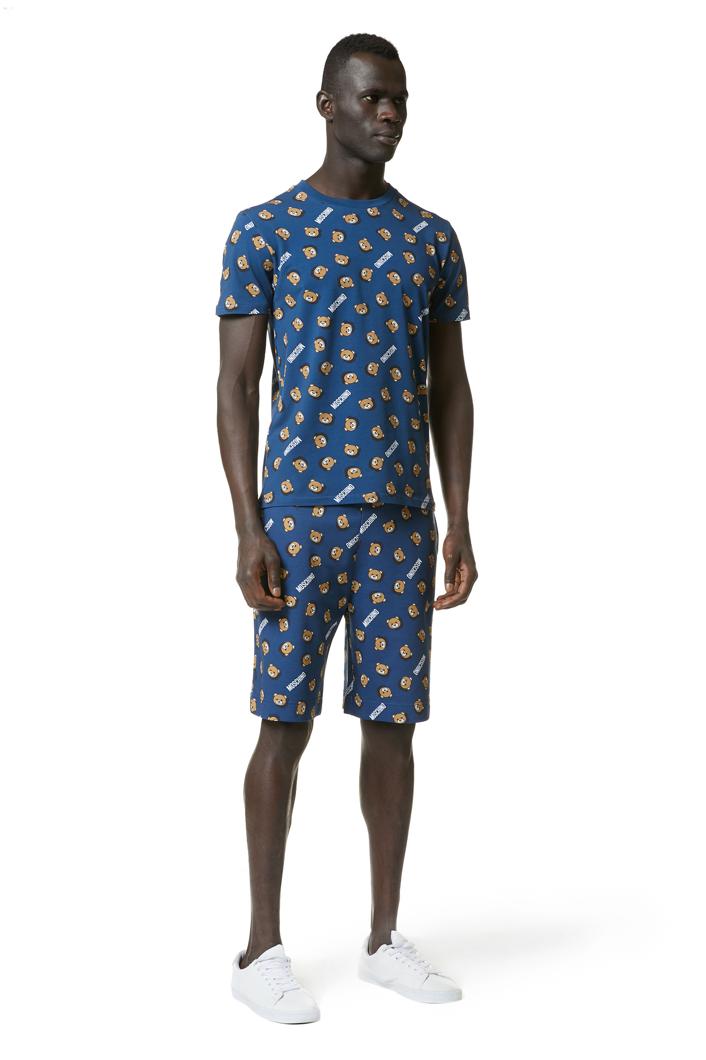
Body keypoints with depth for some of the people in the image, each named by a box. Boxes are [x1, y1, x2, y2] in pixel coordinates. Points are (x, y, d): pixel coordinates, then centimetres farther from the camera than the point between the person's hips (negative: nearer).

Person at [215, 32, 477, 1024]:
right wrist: (249, 527, -11)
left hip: (402, 515, 4)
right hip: (300, 510, -4)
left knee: (394, 718, 6)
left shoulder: (433, 237, 11)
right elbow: (236, 385, -3)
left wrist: (459, 520, 4)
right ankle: (262, 946, 8)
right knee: (287, 720, -3)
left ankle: (385, 935, 17)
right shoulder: (264, 228, 0)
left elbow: (450, 389, 12)